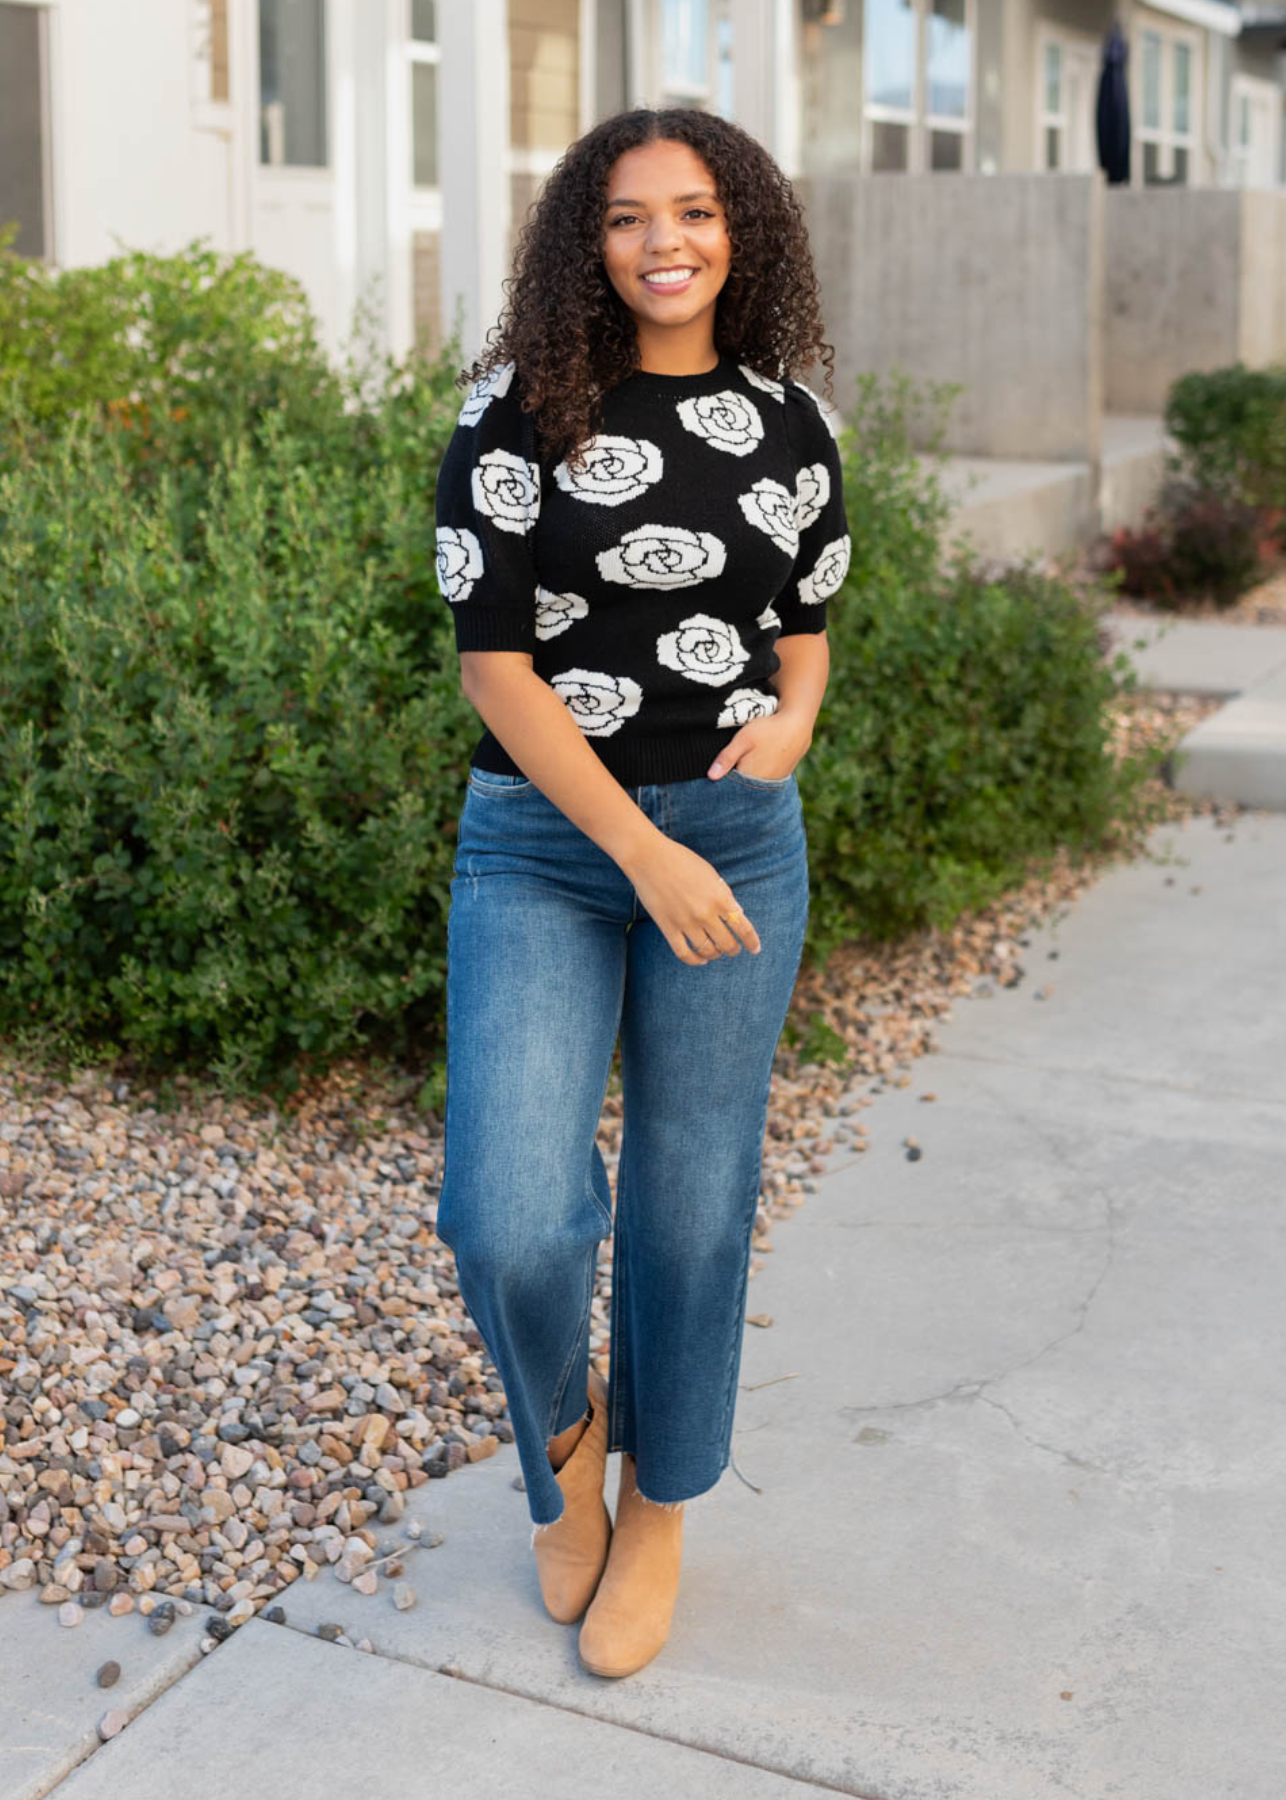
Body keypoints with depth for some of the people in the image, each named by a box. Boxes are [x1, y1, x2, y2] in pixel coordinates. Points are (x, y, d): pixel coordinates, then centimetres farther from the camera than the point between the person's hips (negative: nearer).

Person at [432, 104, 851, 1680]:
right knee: (511, 1225, -14)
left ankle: (659, 1510, 32)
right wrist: (646, 857, -15)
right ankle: (562, 1427, 21)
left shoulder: (788, 422, 7)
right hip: (541, 842, -3)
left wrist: (793, 714, -6)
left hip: (738, 837, 3)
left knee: (694, 1207, 9)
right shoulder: (521, 408, -6)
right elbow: (491, 659, -10)